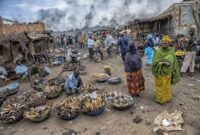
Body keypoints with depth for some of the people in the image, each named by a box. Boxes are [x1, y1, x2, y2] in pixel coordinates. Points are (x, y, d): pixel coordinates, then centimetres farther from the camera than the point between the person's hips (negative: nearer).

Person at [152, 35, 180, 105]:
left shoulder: (171, 51, -2)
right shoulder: (158, 52, -13)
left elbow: (174, 62, 6)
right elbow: (155, 62, -17)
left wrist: (173, 72, 4)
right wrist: (163, 63, -28)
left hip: (168, 72, 4)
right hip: (160, 73, -4)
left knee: (167, 86, 18)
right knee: (160, 87, 7)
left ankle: (166, 98, 36)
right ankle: (160, 99, 24)